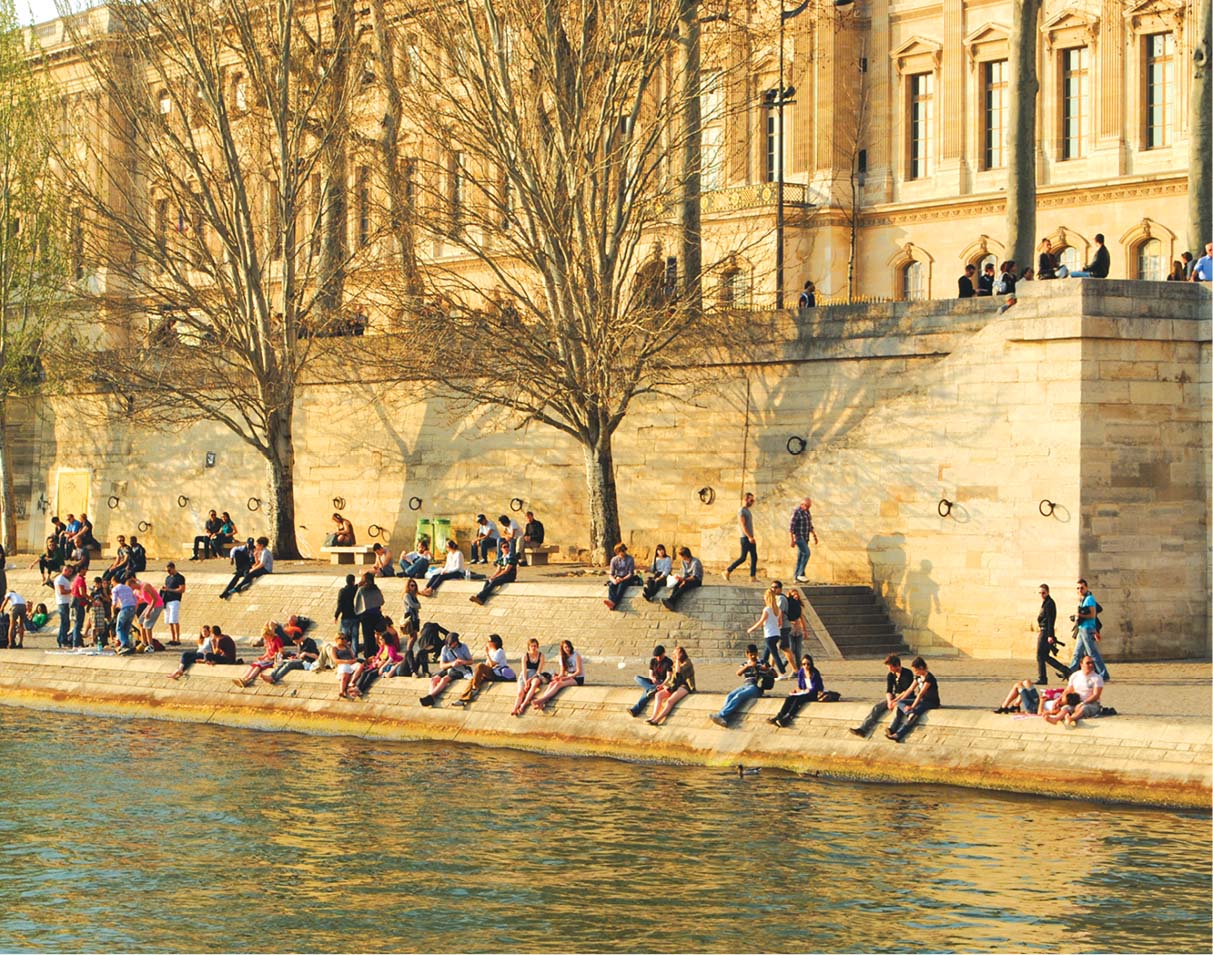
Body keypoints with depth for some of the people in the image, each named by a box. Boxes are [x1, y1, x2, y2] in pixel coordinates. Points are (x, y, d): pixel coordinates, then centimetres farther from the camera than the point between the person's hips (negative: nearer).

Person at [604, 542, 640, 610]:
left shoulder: (630, 559, -6)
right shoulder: (614, 560, 3)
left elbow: (630, 574, -7)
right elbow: (611, 574, 2)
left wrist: (622, 579, -24)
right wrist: (614, 580, -21)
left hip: (627, 578, -3)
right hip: (617, 578, 3)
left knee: (621, 585, -37)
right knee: (611, 585, -32)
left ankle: (613, 603, -58)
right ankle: (611, 601, -57)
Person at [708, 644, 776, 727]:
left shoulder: (762, 664, 12)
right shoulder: (745, 665, 22)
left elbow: (775, 675, 6)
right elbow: (738, 673, 1)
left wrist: (767, 669, -14)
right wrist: (747, 665, -16)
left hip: (756, 687, -5)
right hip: (745, 685, 5)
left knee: (739, 696, -31)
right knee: (729, 696, -25)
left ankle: (721, 715, -43)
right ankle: (723, 718, -44)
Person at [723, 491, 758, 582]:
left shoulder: (748, 511, 17)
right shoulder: (741, 510, -10)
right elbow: (743, 525, -18)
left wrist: (751, 537, 17)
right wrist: (749, 537, -24)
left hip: (750, 538, 9)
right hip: (745, 538, -9)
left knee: (754, 558, 3)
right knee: (743, 558, -6)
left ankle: (753, 577, 2)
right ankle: (727, 571, 6)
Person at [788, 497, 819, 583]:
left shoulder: (807, 512, 12)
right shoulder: (796, 512, -15)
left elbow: (810, 525, 22)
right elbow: (791, 527, -18)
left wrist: (814, 536, 20)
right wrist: (792, 540, -21)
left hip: (805, 537, 9)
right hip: (798, 536, -9)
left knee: (800, 556, 7)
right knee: (806, 553, -18)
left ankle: (796, 578, 9)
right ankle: (800, 574, -15)